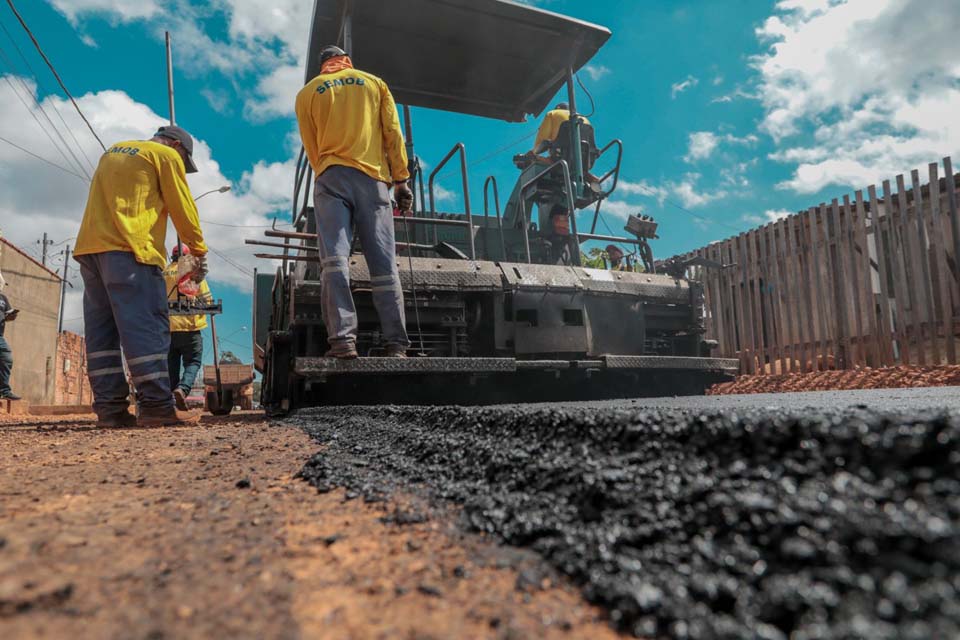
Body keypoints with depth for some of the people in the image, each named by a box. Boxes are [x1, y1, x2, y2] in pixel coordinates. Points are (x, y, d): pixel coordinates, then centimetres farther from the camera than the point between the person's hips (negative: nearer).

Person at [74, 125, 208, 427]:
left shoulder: (113, 152, 28)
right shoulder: (166, 155, 6)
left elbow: (107, 200, 24)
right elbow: (183, 209, 4)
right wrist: (200, 252, 14)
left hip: (90, 246, 8)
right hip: (128, 248, -8)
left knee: (102, 328, 4)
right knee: (147, 326, -11)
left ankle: (109, 407, 1)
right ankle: (157, 405, -16)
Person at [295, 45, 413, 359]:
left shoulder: (307, 93, 18)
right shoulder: (375, 82, 18)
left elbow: (311, 148, 17)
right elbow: (393, 134, 9)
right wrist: (401, 180, 8)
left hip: (332, 178, 0)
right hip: (373, 179, 1)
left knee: (334, 259, -10)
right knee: (384, 265, -4)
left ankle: (342, 339, -23)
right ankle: (396, 345, -9)